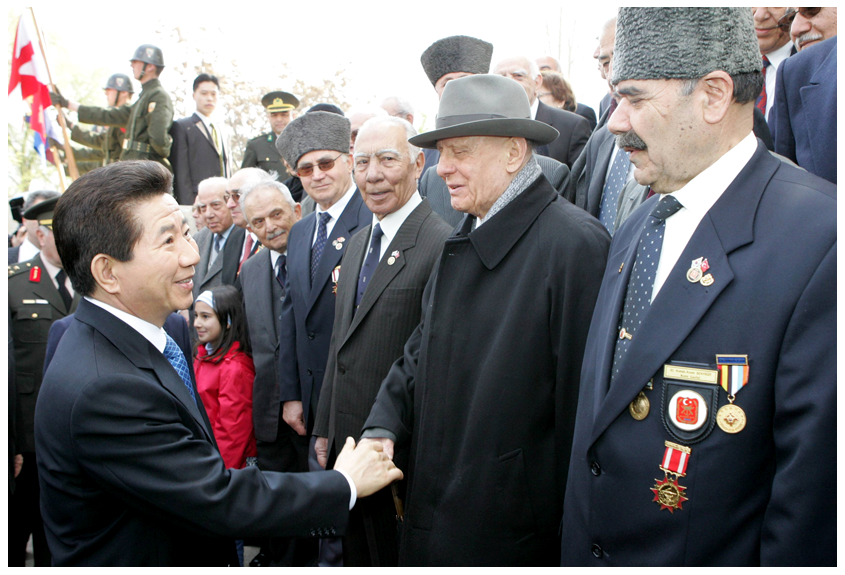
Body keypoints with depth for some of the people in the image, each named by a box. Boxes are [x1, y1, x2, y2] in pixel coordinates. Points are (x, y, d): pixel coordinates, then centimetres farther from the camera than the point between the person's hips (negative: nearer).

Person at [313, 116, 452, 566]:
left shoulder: (443, 245, -18)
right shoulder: (358, 242, 11)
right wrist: (325, 429, 17)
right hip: (347, 445, 8)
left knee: (397, 559, 10)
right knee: (356, 557, 21)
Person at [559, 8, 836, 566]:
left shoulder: (819, 238, -21)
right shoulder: (633, 230, 5)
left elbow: (815, 477, -21)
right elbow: (597, 427, 8)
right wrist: (577, 552, 11)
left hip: (713, 555, -6)